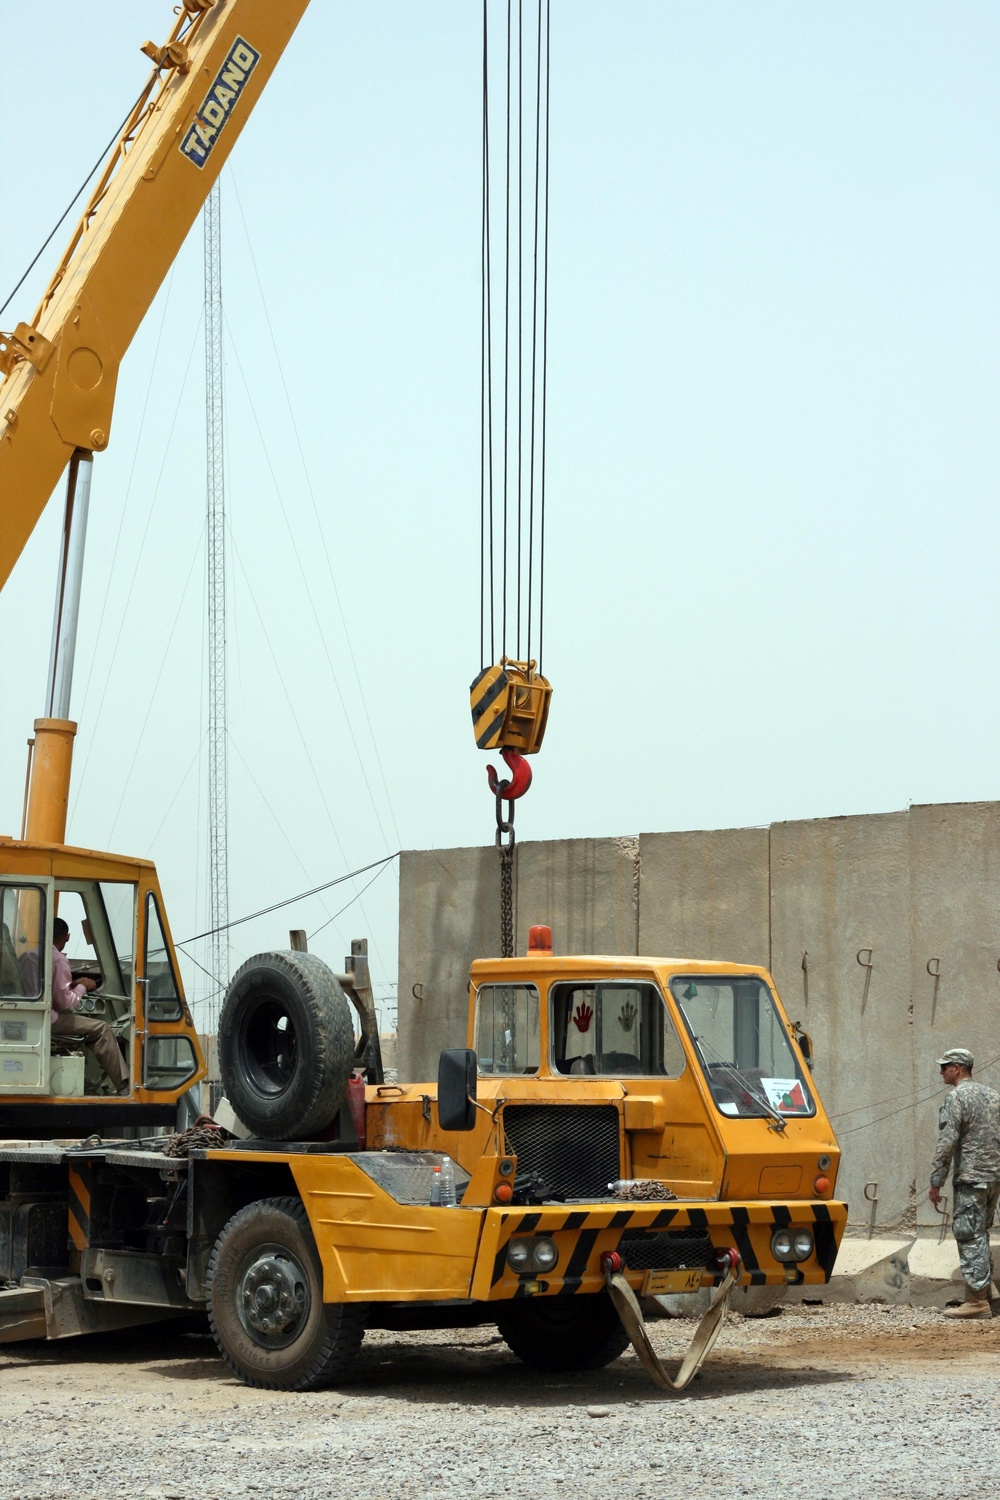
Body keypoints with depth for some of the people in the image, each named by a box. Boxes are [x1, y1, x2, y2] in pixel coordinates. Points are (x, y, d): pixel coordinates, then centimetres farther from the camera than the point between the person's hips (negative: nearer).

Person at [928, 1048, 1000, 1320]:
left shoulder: (957, 1097, -10)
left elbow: (947, 1143, -15)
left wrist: (936, 1182, -11)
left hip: (970, 1177, -8)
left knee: (970, 1236, -6)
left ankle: (977, 1300, -8)